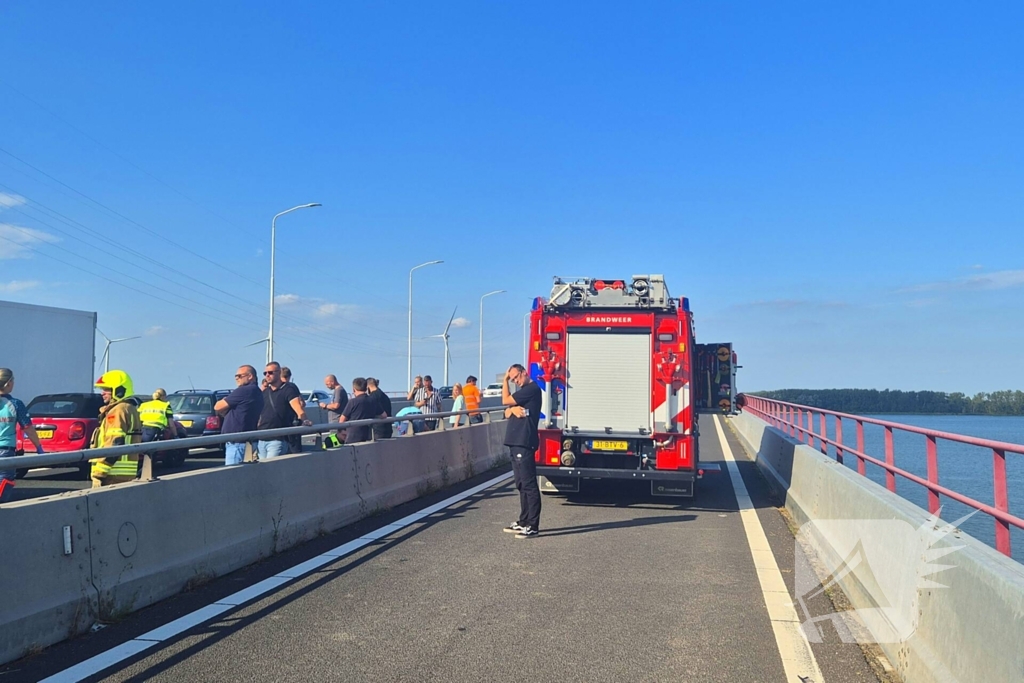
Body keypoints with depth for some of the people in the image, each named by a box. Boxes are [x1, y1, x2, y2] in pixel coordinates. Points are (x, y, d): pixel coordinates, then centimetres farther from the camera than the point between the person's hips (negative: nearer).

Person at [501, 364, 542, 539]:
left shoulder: (532, 388, -10)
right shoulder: (523, 391, 22)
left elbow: (505, 401, -11)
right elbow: (507, 413, 17)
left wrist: (504, 380, 2)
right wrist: (513, 409, -6)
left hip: (524, 443, -10)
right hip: (516, 443, 10)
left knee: (529, 484, -9)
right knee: (522, 484, 13)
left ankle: (532, 526, -8)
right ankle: (523, 521, 20)